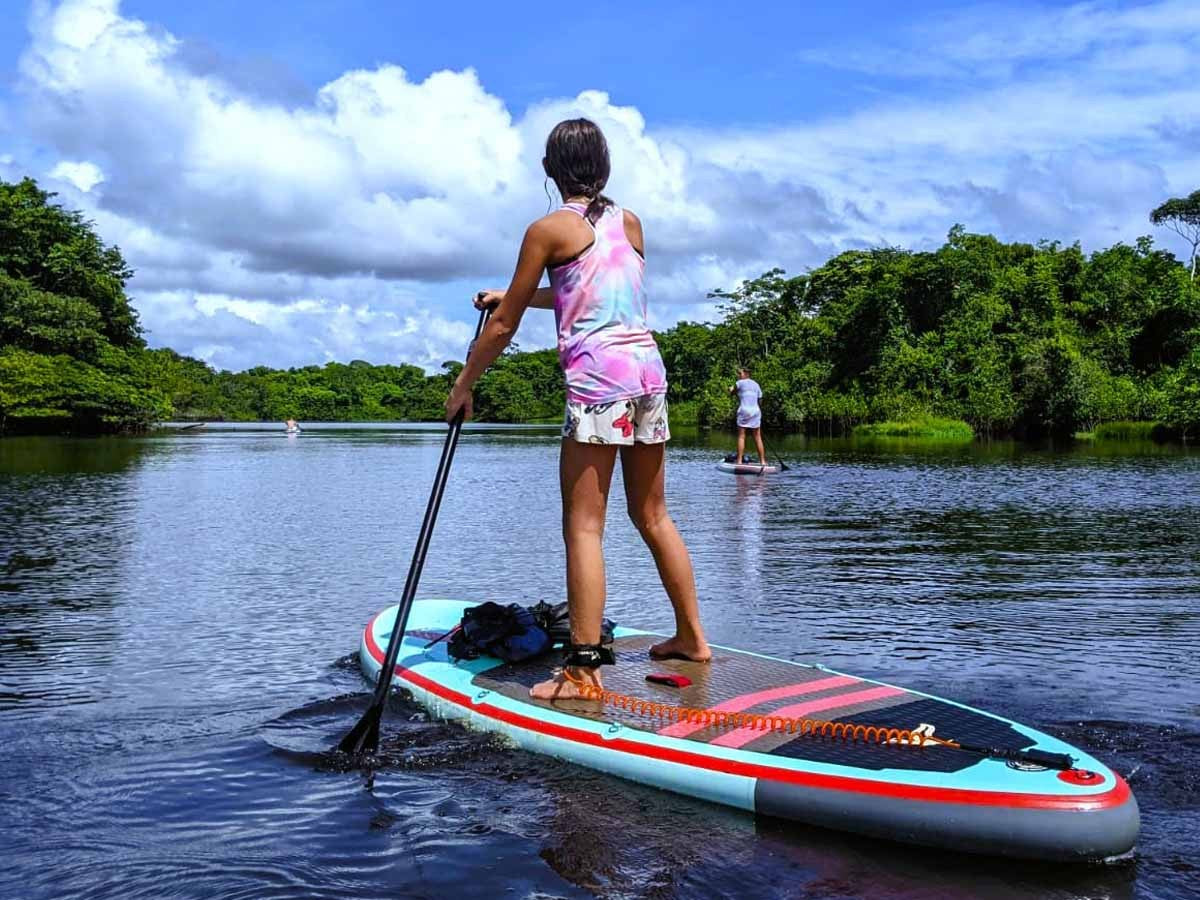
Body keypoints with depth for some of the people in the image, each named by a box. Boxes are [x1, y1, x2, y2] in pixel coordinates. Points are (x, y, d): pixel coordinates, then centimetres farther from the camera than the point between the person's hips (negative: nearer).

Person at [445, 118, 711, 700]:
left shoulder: (548, 230, -1)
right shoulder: (630, 223, 15)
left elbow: (504, 326, 2)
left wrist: (463, 386, 14)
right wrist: (513, 296, 39)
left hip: (597, 377, -6)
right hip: (648, 371, 7)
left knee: (583, 526, -5)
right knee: (652, 516, 17)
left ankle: (583, 669, -6)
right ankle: (691, 637, 25)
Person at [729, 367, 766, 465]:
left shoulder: (739, 383, -2)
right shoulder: (756, 384, 13)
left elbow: (732, 392, 11)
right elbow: (759, 398, 11)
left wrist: (731, 390, 32)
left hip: (744, 411, -5)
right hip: (755, 412, 5)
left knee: (741, 436, -3)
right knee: (758, 438, 6)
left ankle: (739, 461, -8)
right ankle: (762, 461, 6)